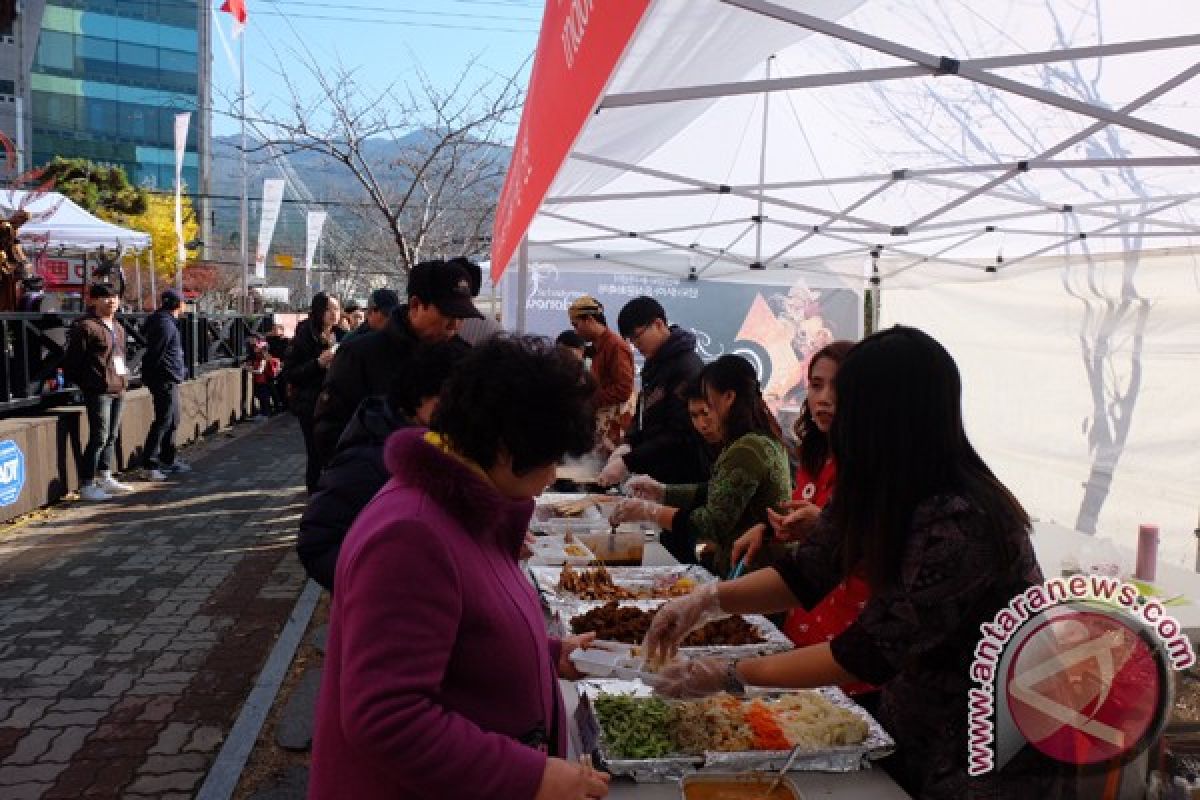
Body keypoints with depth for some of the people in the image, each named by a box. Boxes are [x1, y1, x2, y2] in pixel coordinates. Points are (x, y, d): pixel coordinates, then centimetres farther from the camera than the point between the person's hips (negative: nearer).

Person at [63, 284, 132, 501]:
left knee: (112, 436, 15)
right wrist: (81, 381, -7)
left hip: (118, 389, 9)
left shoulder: (117, 326, 16)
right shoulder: (85, 326, -11)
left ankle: (105, 478, 26)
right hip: (99, 390, -9)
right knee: (99, 437, -8)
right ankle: (86, 485, -1)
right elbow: (72, 359, -11)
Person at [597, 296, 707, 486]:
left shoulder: (687, 367, -16)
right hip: (654, 474, 8)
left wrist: (628, 463, -22)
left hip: (684, 479, -8)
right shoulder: (653, 364, 12)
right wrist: (628, 444, -1)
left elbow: (681, 434, -21)